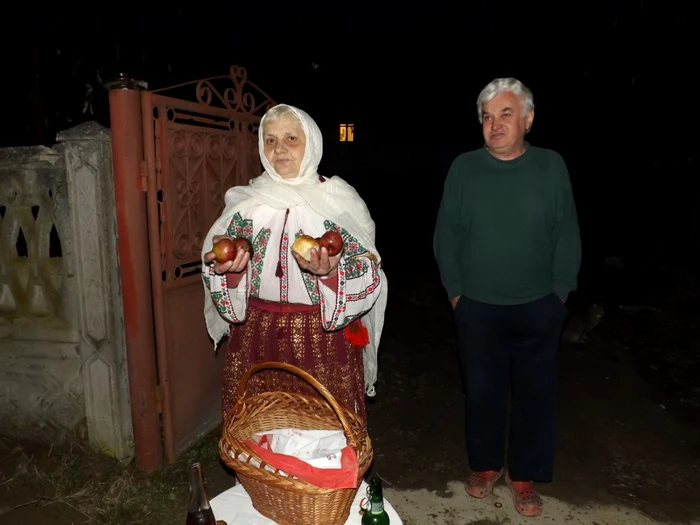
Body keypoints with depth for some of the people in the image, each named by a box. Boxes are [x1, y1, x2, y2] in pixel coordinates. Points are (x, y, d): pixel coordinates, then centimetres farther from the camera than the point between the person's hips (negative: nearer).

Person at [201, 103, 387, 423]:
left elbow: (369, 275, -5)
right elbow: (218, 263, 9)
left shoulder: (340, 201, -2)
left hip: (325, 340, -2)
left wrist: (331, 271, -24)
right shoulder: (245, 202, 6)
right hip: (257, 339, 3)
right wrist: (227, 268, -12)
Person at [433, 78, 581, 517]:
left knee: (535, 394, 12)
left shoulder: (551, 166, -4)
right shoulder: (464, 168, -5)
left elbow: (567, 237, 0)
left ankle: (525, 475, 32)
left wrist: (560, 292, 0)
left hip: (539, 309, 0)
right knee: (482, 391, 13)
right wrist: (455, 291, 0)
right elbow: (446, 236, 0)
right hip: (477, 309, 0)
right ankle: (486, 464, 36)